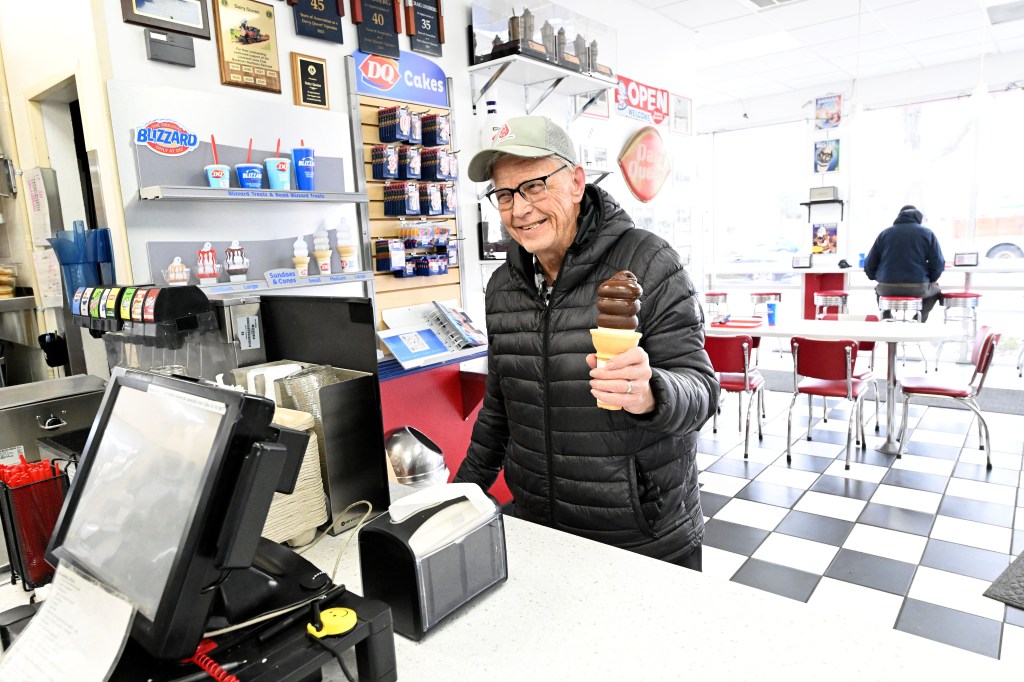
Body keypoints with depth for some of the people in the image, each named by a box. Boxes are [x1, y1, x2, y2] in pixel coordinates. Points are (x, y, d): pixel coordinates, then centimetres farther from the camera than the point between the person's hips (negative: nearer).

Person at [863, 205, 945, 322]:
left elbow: (869, 265, 6)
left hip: (887, 288, 1)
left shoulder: (885, 233, 8)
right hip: (917, 288, -1)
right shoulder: (927, 233, 4)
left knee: (879, 288, 37)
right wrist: (930, 280, 17)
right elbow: (938, 263, -1)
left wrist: (878, 277, 23)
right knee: (935, 289, 33)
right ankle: (920, 320, 15)